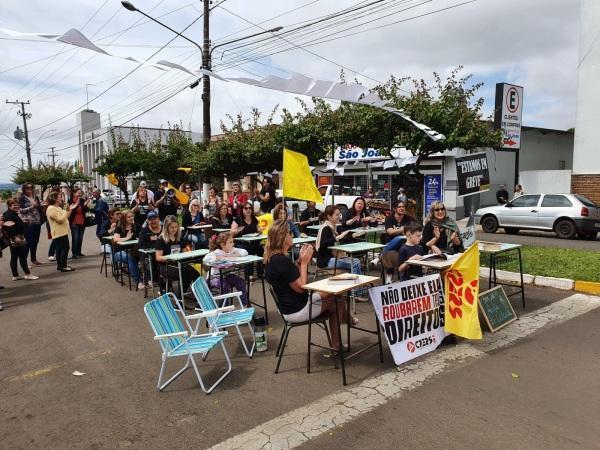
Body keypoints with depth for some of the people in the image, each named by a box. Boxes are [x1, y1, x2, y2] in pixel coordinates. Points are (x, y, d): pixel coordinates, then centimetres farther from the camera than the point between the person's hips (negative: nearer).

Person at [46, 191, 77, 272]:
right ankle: (63, 266, -8)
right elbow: (60, 219, -22)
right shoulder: (51, 209, -16)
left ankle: (59, 265, 20)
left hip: (62, 232, 11)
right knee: (65, 248, -10)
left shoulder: (58, 207, 17)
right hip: (59, 232, -11)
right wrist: (67, 211, -16)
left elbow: (65, 217, 20)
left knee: (59, 249, 14)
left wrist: (70, 210, 11)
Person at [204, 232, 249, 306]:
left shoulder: (232, 250, -5)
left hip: (227, 275, 6)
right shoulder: (217, 252, -22)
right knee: (225, 286, -32)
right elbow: (206, 259, -39)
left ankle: (245, 305, -1)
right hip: (215, 277, -6)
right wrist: (222, 258, -39)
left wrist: (234, 255, -22)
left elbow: (244, 252, -5)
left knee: (241, 282, -13)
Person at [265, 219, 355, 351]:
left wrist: (301, 261, -2)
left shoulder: (273, 258, 2)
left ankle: (337, 345, 29)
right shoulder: (282, 261, -29)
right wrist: (304, 262, -15)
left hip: (289, 306, 9)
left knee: (332, 296, 18)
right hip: (297, 311, -9)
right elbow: (300, 287, -21)